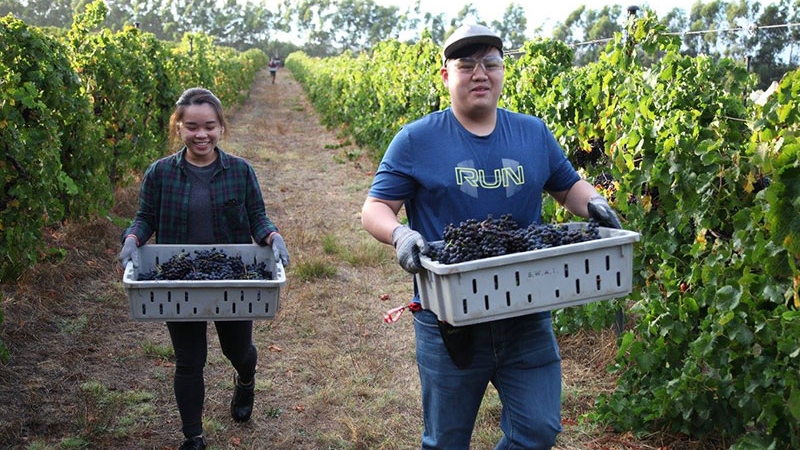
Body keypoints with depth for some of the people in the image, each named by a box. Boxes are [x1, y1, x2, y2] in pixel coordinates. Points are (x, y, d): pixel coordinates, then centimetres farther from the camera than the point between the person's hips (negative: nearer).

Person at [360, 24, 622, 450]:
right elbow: (374, 209, -3)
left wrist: (593, 203, -4)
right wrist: (399, 234, -25)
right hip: (448, 318, -2)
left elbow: (568, 186, 18)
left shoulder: (534, 133, 6)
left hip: (527, 315, 3)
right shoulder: (416, 140, -4)